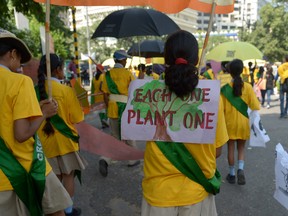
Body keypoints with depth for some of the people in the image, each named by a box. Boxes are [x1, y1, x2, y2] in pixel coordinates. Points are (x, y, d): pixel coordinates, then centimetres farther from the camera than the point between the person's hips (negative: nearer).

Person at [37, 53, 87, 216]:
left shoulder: (37, 90, -3)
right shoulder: (66, 90, -15)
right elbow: (77, 118, -13)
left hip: (45, 141, 5)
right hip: (65, 140, -4)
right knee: (68, 175, 11)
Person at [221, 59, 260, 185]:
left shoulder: (225, 88, -9)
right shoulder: (247, 87, -8)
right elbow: (255, 106, -9)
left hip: (229, 123, -1)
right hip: (243, 123, 1)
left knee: (231, 148, 11)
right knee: (241, 147, 17)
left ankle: (232, 174, 19)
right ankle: (240, 169, -2)